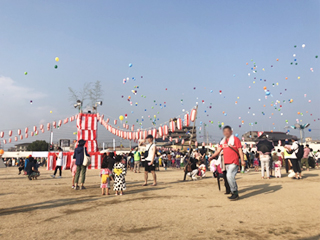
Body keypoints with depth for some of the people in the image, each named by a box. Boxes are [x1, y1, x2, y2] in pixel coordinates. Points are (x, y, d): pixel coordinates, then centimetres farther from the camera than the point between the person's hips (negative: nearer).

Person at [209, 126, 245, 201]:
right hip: (227, 163, 7)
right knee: (230, 177, 11)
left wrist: (242, 160, -14)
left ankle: (235, 193, -8)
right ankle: (235, 194, 22)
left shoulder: (235, 139, -2)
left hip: (234, 162, -7)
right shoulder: (223, 141, 16)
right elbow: (218, 150, 11)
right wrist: (212, 156, -3)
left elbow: (240, 150, -6)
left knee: (229, 176, -20)